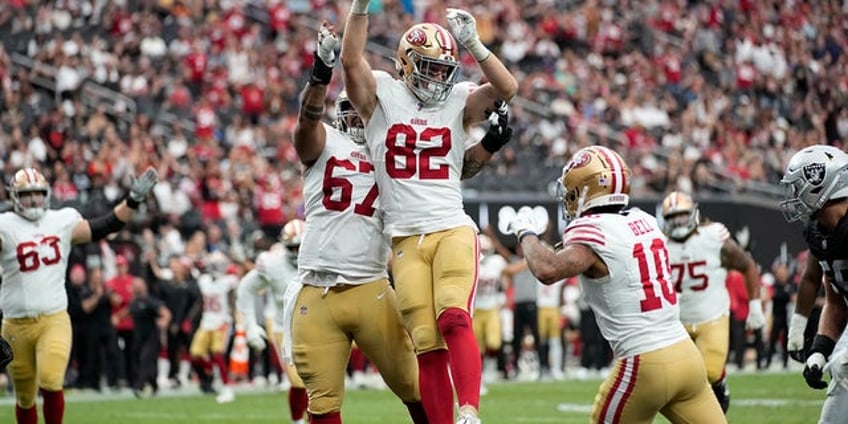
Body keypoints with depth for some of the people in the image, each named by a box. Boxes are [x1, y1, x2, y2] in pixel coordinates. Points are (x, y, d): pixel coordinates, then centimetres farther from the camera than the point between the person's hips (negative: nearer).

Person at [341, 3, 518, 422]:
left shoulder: (458, 101, 8)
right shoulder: (382, 95, 4)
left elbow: (507, 88, -7)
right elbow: (351, 60, -12)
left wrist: (473, 44, -15)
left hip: (453, 230, 0)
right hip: (406, 239, 0)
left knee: (454, 320, -22)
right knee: (427, 344, -1)